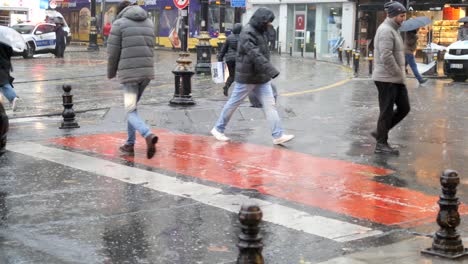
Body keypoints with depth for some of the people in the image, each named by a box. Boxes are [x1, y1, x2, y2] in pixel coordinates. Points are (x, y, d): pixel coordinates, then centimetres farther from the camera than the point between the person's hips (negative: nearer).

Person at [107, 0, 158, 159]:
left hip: (128, 73, -6)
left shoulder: (119, 24, -2)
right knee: (131, 107, 21)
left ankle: (148, 135, -30)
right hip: (147, 72, 6)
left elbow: (113, 52, -2)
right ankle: (129, 144, 23)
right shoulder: (149, 23, 15)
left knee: (131, 111, -3)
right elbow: (150, 49, 14)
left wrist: (111, 72, 14)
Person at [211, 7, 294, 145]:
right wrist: (271, 70, -34)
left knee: (270, 104, 0)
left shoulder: (261, 32, 11)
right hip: (247, 77, -8)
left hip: (262, 77, 8)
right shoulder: (247, 33, -18)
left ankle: (278, 135, -1)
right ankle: (218, 129, 21)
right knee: (234, 103, 5)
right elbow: (255, 55, -29)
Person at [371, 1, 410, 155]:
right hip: (387, 79, -10)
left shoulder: (393, 30, 18)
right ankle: (381, 144, 8)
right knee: (387, 112, -2)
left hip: (396, 79, 10)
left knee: (404, 108, 10)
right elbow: (386, 57, -24)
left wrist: (401, 74, 12)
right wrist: (399, 74, -16)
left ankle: (380, 132, 20)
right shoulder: (386, 30, -15)